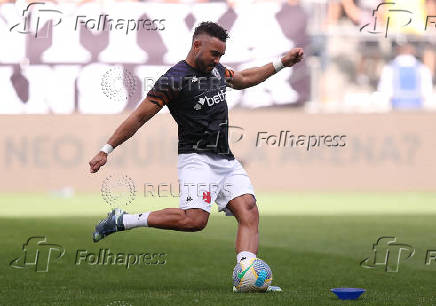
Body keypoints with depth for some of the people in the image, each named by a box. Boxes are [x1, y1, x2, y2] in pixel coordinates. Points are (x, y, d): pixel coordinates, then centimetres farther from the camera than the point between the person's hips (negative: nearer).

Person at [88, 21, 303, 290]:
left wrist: (281, 63, 30)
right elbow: (139, 117, -7)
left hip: (227, 161, 8)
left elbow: (244, 79, 36)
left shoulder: (217, 70, 14)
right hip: (197, 159, -8)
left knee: (249, 213, -13)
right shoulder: (175, 79, -10)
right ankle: (122, 221, -13)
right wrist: (106, 150, -7)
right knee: (195, 219, -27)